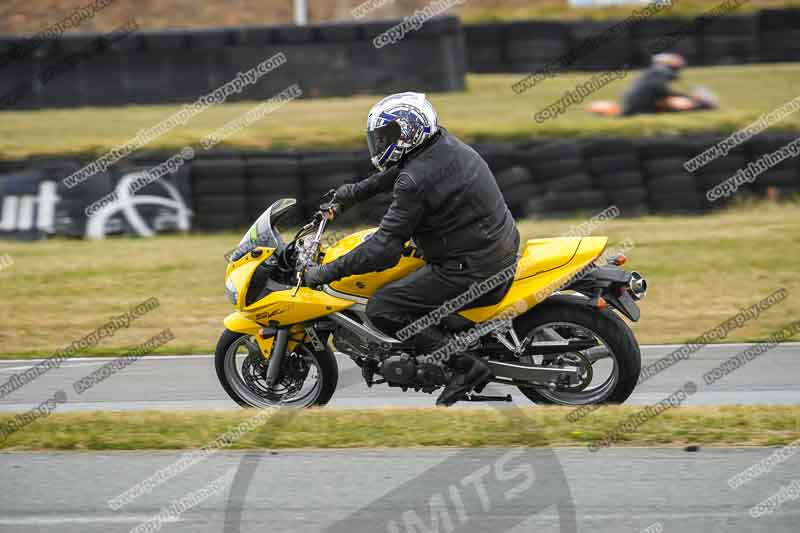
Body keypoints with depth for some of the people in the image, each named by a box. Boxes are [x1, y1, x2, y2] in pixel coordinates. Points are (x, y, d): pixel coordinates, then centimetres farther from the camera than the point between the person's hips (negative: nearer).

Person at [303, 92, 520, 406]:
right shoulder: (444, 144, 5)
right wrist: (355, 192, 28)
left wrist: (328, 272, -16)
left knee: (381, 309, -8)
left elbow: (385, 249, -23)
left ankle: (464, 365, -9)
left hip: (472, 271, -10)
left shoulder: (415, 182, -22)